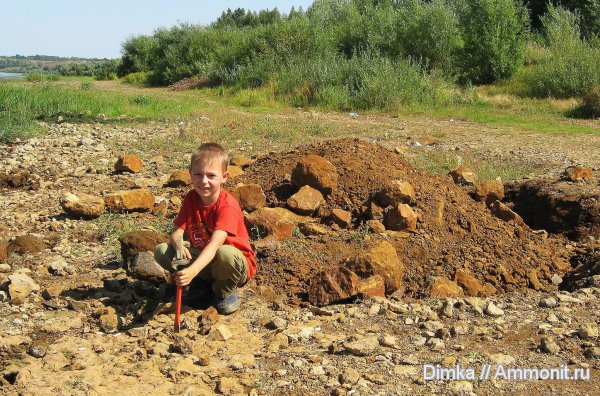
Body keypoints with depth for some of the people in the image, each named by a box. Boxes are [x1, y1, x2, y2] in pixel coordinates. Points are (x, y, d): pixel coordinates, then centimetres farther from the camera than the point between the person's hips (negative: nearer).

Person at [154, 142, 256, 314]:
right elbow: (177, 232, -9)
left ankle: (225, 291, -7)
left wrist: (192, 270, -55)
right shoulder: (191, 198, -5)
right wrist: (178, 245, -35)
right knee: (161, 250, -13)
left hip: (236, 265, -5)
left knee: (225, 254, -42)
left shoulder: (228, 206, -26)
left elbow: (214, 245, -39)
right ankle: (202, 283, 2)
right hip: (202, 258, 5)